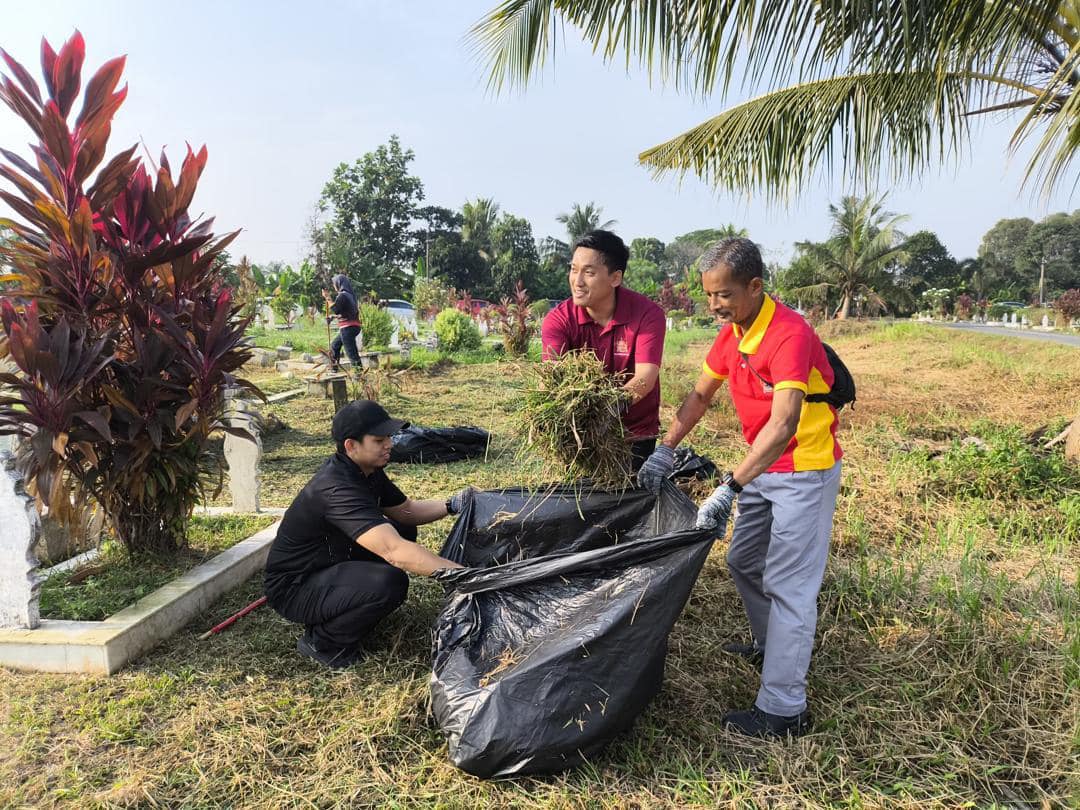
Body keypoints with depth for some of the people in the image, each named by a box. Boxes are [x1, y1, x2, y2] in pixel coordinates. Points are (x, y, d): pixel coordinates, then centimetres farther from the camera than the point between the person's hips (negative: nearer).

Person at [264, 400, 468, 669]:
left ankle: (337, 613, 11)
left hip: (330, 565, 10)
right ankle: (322, 642, -5)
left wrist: (452, 506, -6)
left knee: (403, 530, 9)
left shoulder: (367, 471, -2)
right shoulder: (336, 489, -32)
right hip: (294, 589, -10)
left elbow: (406, 510, 11)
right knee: (389, 583, -31)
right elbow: (394, 551, -42)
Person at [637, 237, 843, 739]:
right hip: (761, 467, 9)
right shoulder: (731, 333, 1)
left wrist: (729, 488, -44)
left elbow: (783, 424, -38)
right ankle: (768, 645, 43)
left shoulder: (790, 335, -27)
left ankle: (782, 710, 3)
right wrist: (665, 450, -1)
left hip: (805, 471, -9)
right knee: (742, 561, 20)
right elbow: (700, 396, 10)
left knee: (788, 585, -6)